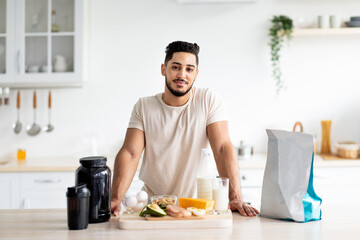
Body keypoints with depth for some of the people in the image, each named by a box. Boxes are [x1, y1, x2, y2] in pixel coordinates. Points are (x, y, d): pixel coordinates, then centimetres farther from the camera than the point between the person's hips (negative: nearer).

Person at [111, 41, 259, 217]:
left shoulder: (208, 101, -4)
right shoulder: (144, 107, 0)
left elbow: (223, 149, -11)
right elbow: (130, 154, -9)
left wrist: (235, 197, -23)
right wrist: (115, 199, -24)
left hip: (196, 203, -1)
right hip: (152, 204, 1)